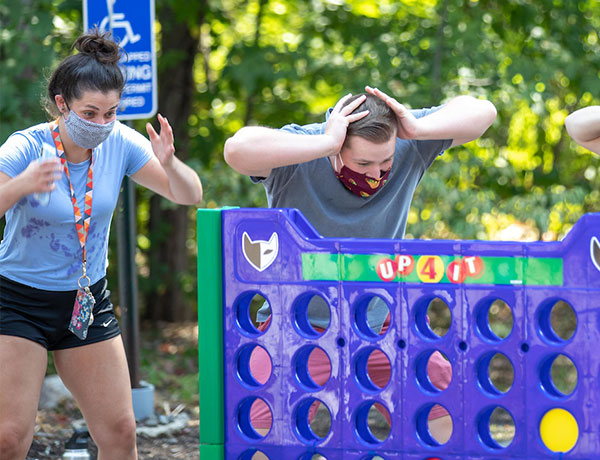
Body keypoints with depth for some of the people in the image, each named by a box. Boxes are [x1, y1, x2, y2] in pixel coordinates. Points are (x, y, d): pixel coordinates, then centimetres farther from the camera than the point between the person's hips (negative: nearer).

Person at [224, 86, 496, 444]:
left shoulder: (409, 148, -11)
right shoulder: (297, 155, -24)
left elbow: (481, 112, -11)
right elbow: (238, 150, -44)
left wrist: (419, 128, -27)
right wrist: (326, 143, -43)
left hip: (380, 327, 4)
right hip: (300, 328, -4)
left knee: (447, 418, 4)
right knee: (260, 436, -19)